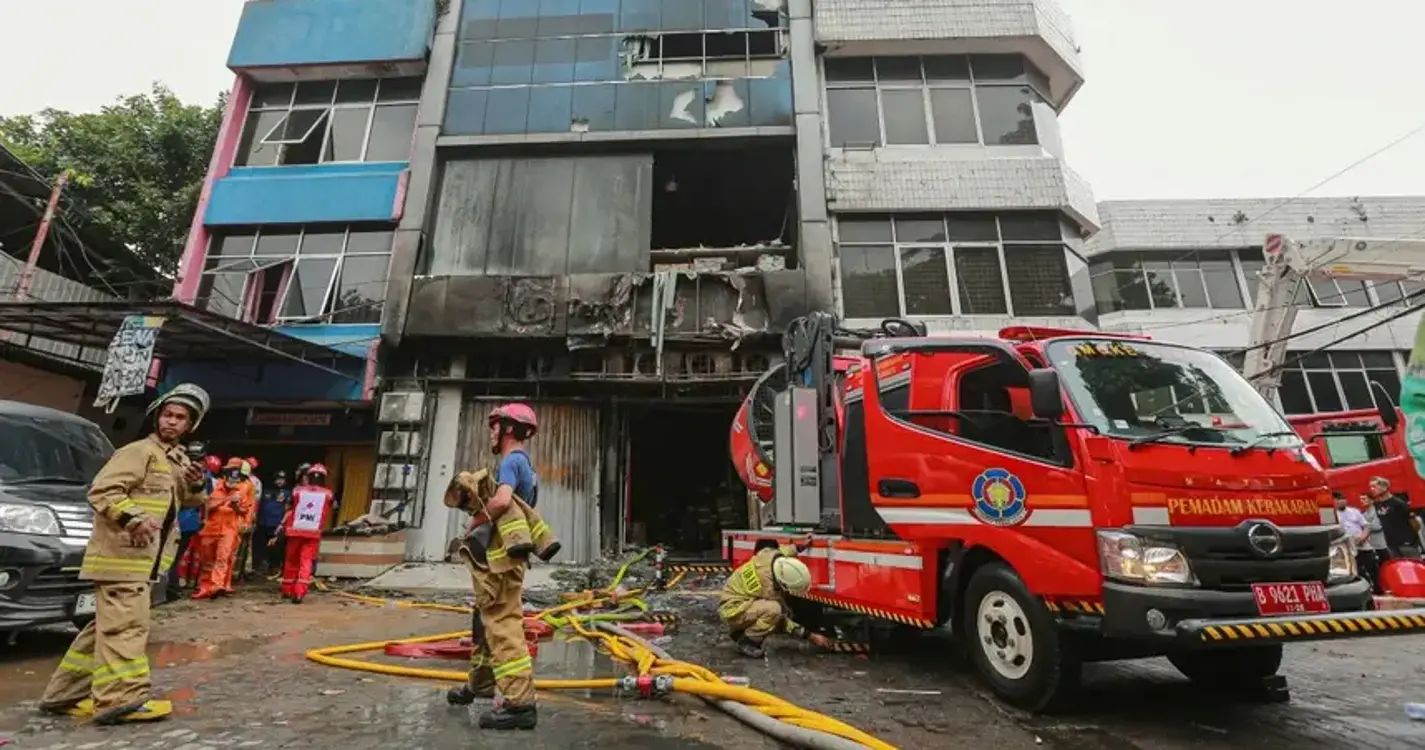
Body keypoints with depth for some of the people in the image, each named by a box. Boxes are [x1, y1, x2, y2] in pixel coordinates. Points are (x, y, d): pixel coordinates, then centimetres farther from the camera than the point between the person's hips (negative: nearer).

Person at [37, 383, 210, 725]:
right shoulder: (139, 451, -10)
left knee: (108, 625, 14)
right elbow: (101, 491, -17)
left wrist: (196, 487, 2)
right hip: (122, 554, -9)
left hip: (143, 557, 9)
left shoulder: (179, 459, 18)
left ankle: (66, 694, 24)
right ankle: (122, 699, -10)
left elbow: (185, 503, 25)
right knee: (125, 624, -11)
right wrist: (132, 517, -31)